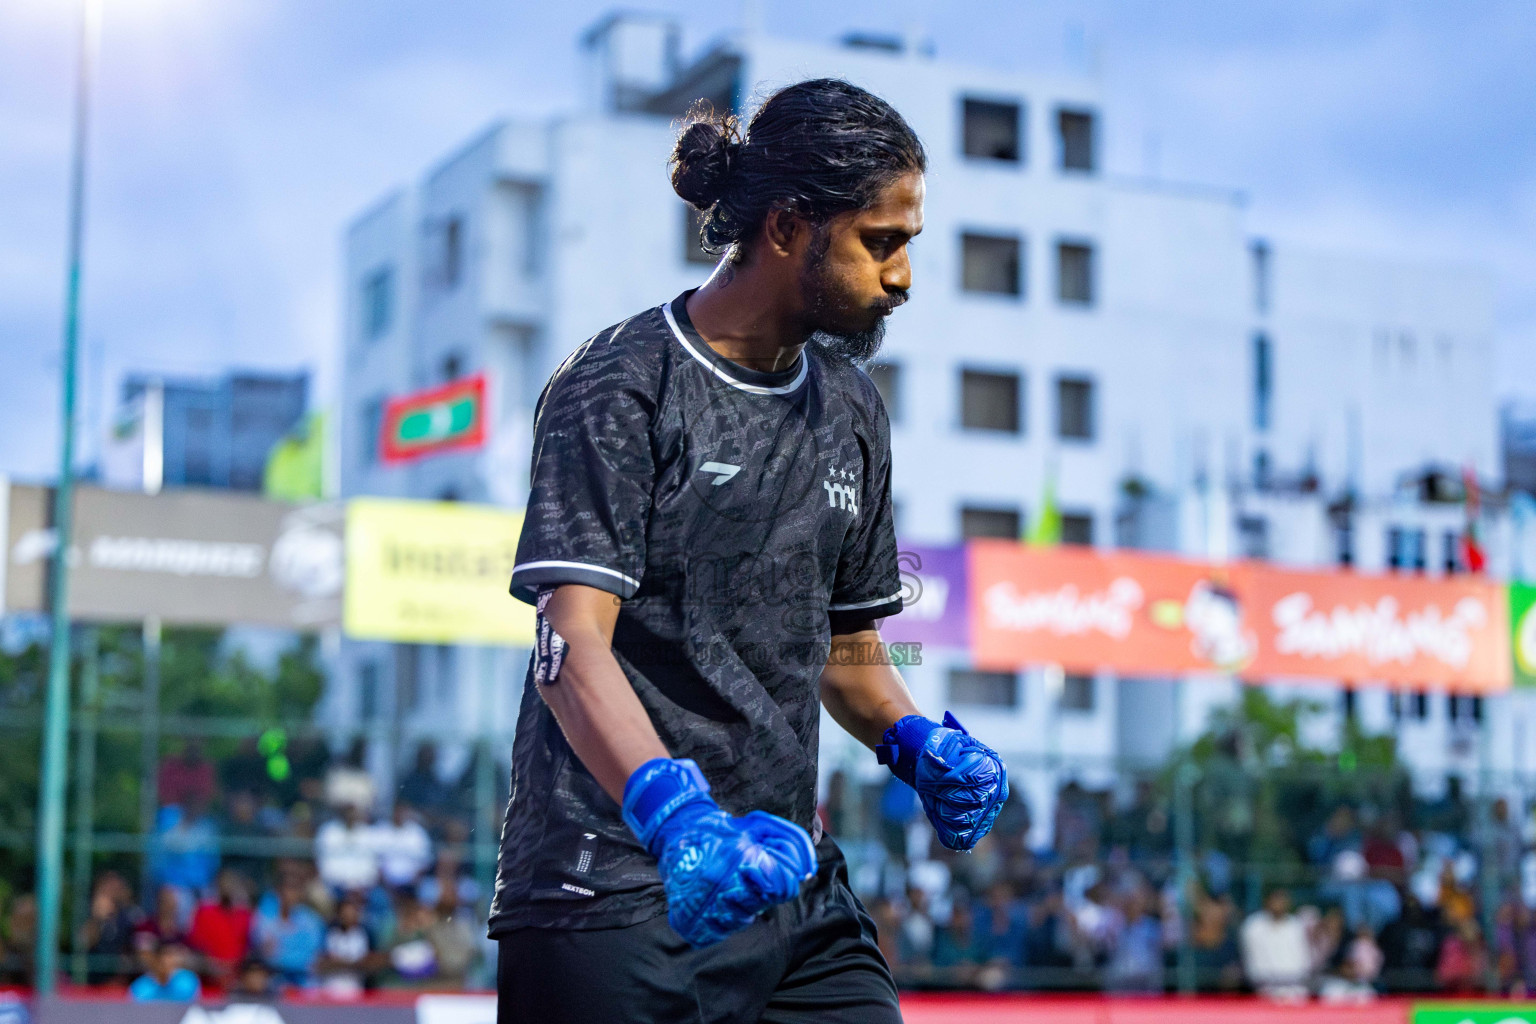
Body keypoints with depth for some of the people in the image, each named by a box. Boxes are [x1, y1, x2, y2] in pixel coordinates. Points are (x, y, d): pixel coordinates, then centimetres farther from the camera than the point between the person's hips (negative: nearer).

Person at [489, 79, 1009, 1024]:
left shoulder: (852, 408, 14)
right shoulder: (620, 388, -7)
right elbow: (574, 642, -19)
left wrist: (918, 745, 2)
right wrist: (678, 815, -34)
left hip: (792, 881, 6)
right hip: (619, 888, -6)